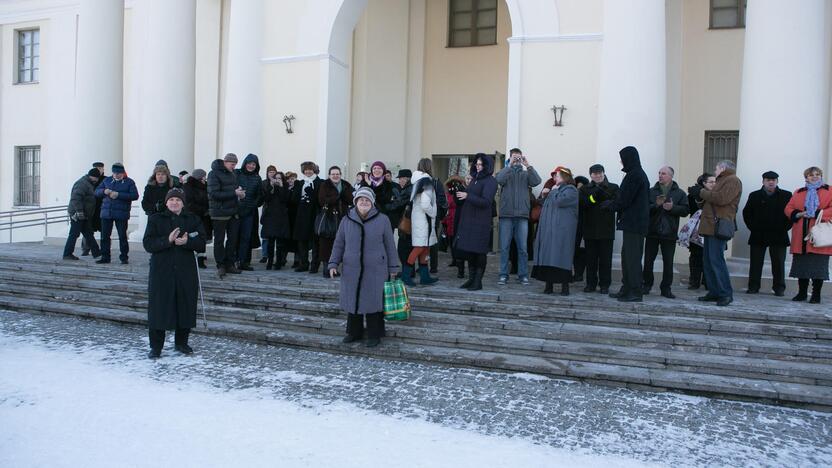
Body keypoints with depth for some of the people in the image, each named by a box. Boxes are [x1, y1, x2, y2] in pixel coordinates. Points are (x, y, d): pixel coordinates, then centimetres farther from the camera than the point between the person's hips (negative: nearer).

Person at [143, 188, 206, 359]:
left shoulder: (193, 220, 9)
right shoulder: (155, 219, 5)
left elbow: (201, 244, 2)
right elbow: (148, 244, -5)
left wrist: (187, 241, -17)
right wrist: (167, 240, -20)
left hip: (186, 271, 2)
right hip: (161, 270, -1)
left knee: (186, 307, 6)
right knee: (158, 308, -1)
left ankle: (181, 342, 23)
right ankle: (156, 346, 11)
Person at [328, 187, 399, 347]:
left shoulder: (382, 220, 0)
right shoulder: (347, 220, 5)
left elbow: (389, 245, 3)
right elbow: (338, 244, 11)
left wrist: (392, 268, 3)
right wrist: (333, 264, 3)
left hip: (375, 271, -2)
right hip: (351, 270, 3)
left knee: (373, 301, 1)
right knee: (352, 300, 8)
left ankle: (374, 335, 15)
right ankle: (354, 332, 24)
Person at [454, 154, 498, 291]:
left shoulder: (490, 181, -8)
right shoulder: (474, 179, 15)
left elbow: (486, 202, -18)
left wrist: (467, 196, -21)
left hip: (480, 222, -8)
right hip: (468, 219, 8)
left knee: (478, 252, -2)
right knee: (468, 250, 10)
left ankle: (478, 281, 6)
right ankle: (471, 279, 20)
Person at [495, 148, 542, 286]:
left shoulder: (526, 173, 12)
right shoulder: (505, 172, 10)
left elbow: (537, 181, -6)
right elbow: (499, 180, -12)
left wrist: (528, 166, -12)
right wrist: (510, 165, -13)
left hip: (522, 215, 1)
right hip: (506, 214, -1)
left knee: (522, 248, 3)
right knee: (504, 247, 1)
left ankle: (523, 275, 11)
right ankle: (503, 275, 7)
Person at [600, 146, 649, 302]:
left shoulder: (634, 175, -14)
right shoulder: (640, 174, 16)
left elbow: (623, 200, -15)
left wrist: (609, 205, 1)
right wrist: (612, 203, 16)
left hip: (633, 223, -10)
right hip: (635, 223, 10)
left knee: (632, 257, -6)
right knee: (627, 256, 13)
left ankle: (635, 292, -2)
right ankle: (627, 289, 20)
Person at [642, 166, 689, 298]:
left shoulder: (680, 193, 6)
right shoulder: (651, 191, 7)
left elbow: (685, 210, -2)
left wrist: (672, 207, -17)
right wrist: (656, 205, -19)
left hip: (669, 233, 0)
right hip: (652, 232, 0)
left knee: (668, 263, 4)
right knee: (648, 260, 3)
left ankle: (666, 288, 12)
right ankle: (646, 285, 14)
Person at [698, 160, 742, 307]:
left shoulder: (733, 180, -3)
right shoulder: (723, 181, 28)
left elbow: (721, 199, -17)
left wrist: (703, 192, -7)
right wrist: (701, 194, 10)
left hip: (719, 227, -10)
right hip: (711, 227, 10)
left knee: (716, 260, -13)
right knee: (708, 260, 8)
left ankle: (726, 294, -9)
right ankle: (714, 292, 12)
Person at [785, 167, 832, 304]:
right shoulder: (798, 193, 16)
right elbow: (788, 209, 10)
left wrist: (817, 214, -16)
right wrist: (799, 214, -8)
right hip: (801, 237, 3)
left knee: (818, 266, -3)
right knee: (801, 265, 6)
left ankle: (816, 295, 5)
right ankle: (802, 293, 15)